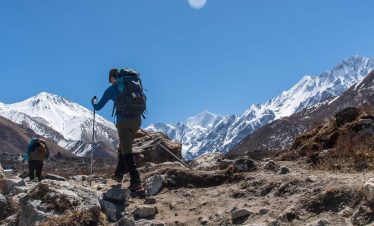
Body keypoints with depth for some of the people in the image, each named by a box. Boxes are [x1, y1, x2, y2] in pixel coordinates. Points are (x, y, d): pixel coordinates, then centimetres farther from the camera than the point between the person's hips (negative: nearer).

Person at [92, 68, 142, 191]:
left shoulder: (111, 90, 3)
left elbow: (98, 107, 11)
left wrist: (93, 102, 34)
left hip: (123, 121, -5)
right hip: (137, 120, 5)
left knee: (127, 153, -5)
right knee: (124, 147, 23)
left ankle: (136, 182, -14)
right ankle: (119, 174, 32)